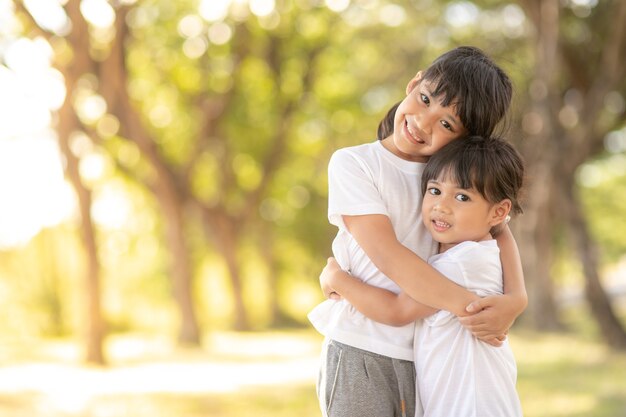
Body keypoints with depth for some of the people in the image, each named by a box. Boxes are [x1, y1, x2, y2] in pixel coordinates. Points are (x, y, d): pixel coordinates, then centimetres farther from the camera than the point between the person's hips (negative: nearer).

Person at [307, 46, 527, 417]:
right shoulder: (353, 164, -6)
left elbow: (497, 229, -4)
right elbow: (387, 255, -17)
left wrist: (516, 298, -25)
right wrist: (467, 307, -27)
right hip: (362, 356, -3)